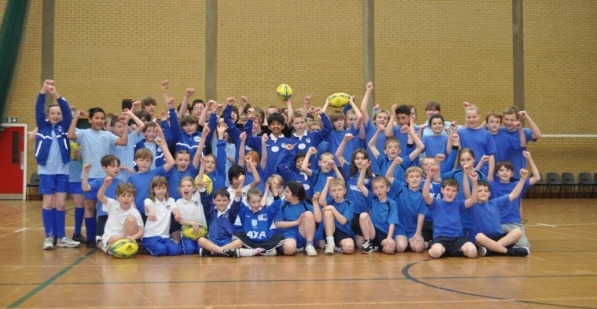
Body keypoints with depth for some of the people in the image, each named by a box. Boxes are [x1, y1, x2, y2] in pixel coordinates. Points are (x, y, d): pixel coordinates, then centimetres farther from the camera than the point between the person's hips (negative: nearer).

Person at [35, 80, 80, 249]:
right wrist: (43, 91, -21)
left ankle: (61, 237, 11)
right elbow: (38, 109, -8)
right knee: (48, 203, 2)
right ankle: (49, 237, 7)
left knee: (60, 204, 3)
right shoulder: (43, 126, 4)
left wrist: (56, 95, -23)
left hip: (62, 171, 1)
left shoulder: (64, 127, 4)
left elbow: (67, 111, -10)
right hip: (46, 170, 0)